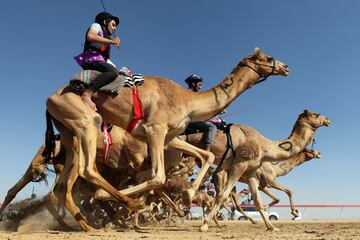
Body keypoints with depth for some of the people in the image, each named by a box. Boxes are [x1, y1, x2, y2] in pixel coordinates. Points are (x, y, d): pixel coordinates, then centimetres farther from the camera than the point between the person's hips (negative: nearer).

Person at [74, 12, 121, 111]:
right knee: (113, 71, -32)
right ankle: (87, 94, -41)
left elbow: (106, 58, 27)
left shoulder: (105, 38, 35)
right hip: (92, 59, -9)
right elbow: (90, 36, -10)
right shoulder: (96, 26, 15)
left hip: (99, 61, 9)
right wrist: (111, 41, -8)